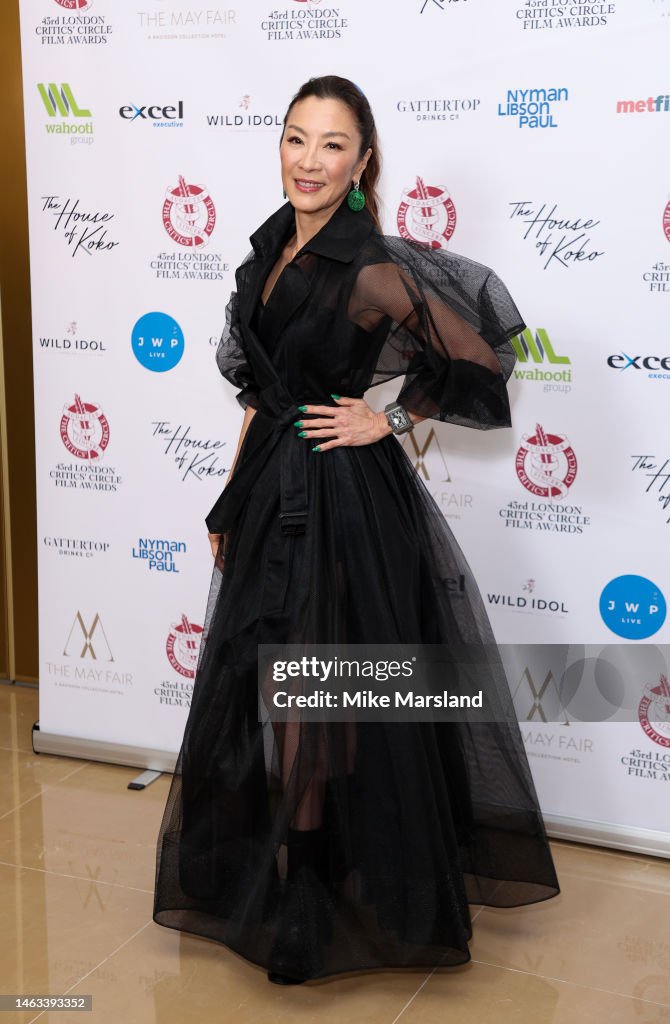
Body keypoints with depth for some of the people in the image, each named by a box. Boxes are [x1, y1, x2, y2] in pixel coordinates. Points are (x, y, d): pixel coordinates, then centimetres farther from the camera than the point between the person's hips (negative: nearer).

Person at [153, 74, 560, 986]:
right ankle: (266, 873, 35)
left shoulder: (371, 272, -17)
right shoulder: (274, 250, 7)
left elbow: (482, 359, -16)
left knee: (315, 698, 2)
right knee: (259, 687, 16)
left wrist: (392, 419, -10)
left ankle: (306, 895, 20)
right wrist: (233, 496, 15)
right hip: (273, 491, 8)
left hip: (345, 500, -8)